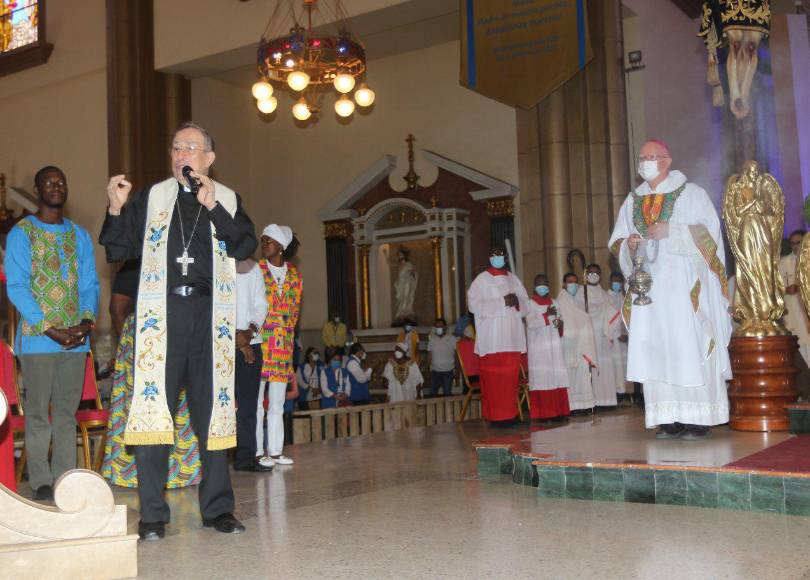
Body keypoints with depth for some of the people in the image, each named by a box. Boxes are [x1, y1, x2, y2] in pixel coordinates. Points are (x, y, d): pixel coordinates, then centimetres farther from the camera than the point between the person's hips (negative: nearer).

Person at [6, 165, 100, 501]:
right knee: (38, 411, 1)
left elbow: (89, 284, 11)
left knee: (67, 410, 6)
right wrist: (49, 328, -14)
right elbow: (16, 287, -7)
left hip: (76, 337, 4)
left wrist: (87, 320, -8)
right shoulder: (21, 233, 0)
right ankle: (41, 481, 7)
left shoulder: (79, 235, 14)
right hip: (37, 336, -4)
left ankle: (65, 478, 12)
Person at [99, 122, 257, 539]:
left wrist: (213, 207, -9)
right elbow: (118, 251, 8)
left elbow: (246, 246, -1)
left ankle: (217, 508, 13)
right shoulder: (150, 198, 13)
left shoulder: (227, 200, 13)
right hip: (161, 311, -1)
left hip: (209, 313, 1)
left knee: (213, 410, 4)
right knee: (154, 408, -6)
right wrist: (116, 209, -7)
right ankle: (152, 514, 1)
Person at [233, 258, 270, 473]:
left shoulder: (253, 268, 16)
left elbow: (261, 304, 12)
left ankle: (246, 456, 6)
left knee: (248, 402, 3)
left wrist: (251, 329, -6)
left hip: (251, 342, 5)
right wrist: (236, 336, -13)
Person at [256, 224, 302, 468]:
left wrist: (287, 334, 6)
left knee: (277, 404, 8)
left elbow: (295, 310, 15)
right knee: (256, 401, -4)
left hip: (284, 347, 4)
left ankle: (275, 452, 13)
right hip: (259, 344, -4)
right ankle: (257, 452, 0)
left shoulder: (294, 275, 12)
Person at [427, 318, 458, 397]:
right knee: (432, 393, 1)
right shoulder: (432, 339, 5)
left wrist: (455, 368, -7)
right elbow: (429, 354, 7)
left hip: (448, 371, -2)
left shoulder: (452, 339, -2)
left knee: (447, 393, 3)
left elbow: (456, 354, -1)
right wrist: (429, 366, 0)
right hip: (435, 371, 2)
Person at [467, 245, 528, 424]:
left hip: (513, 336, 5)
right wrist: (502, 302, -14)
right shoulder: (481, 280, 3)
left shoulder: (513, 278, 18)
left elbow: (526, 303, 17)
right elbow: (474, 304, -9)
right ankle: (496, 416, -4)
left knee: (511, 375, 1)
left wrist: (517, 301, -7)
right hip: (492, 337, -4)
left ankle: (510, 414, 7)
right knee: (494, 376, -7)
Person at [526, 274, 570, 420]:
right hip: (538, 347, -5)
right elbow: (531, 323, -14)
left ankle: (558, 410, 7)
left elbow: (559, 319, 23)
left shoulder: (553, 302, 16)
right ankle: (543, 413, -4)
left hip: (554, 345, 5)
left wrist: (560, 325, 0)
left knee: (557, 375, 2)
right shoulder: (531, 303, -2)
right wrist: (546, 315, -23)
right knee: (542, 377, -7)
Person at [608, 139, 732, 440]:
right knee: (656, 350, -3)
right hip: (649, 286, 4)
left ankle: (700, 418, -6)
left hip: (685, 286, -4)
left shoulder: (691, 193, 5)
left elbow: (710, 232, -3)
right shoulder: (633, 201, 17)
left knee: (690, 346, -9)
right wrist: (628, 244, -7)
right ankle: (671, 420, -2)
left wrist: (671, 231, -14)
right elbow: (616, 242, 16)